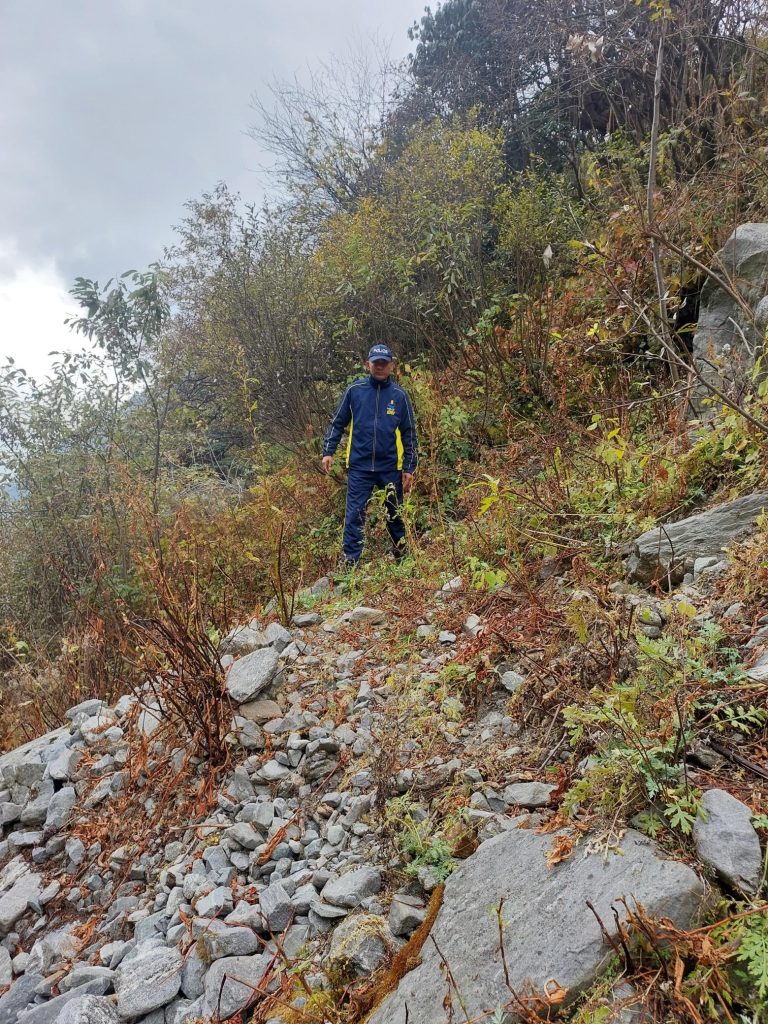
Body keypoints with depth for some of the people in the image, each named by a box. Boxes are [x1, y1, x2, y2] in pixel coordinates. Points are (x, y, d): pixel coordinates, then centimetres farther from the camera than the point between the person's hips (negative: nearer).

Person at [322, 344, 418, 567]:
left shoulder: (399, 395, 2)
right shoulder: (354, 390, 1)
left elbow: (409, 434, 5)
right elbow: (337, 423, 7)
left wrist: (409, 468, 2)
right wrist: (328, 452, -1)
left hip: (391, 467, 1)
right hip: (359, 466, -1)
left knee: (395, 515, 13)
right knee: (354, 515, -3)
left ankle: (401, 556, 32)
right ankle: (351, 563, 2)